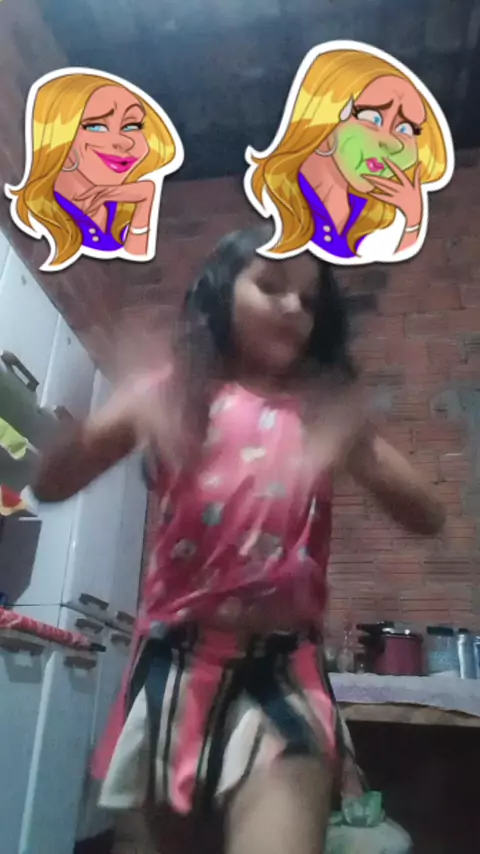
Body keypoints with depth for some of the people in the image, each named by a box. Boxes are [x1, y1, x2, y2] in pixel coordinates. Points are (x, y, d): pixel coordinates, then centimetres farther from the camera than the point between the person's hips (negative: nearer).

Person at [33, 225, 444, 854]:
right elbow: (50, 486, -2)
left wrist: (358, 449, -17)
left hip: (283, 664, 0)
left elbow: (428, 518, 2)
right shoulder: (178, 392, 4)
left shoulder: (325, 409, 8)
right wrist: (118, 421, -22)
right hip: (178, 656, 1)